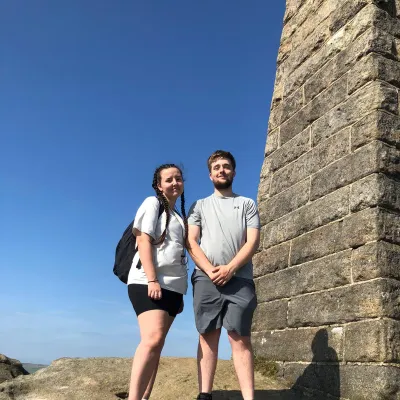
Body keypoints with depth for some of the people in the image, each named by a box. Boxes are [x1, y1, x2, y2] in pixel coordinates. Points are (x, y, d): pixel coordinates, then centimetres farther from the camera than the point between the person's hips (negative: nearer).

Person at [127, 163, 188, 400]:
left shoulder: (180, 216, 24)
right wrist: (152, 280, -20)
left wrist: (180, 293, 16)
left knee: (156, 344, 2)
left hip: (172, 286, 7)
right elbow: (144, 242, -8)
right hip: (148, 283, -7)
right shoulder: (153, 203, 4)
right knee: (153, 339, -22)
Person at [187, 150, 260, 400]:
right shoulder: (200, 206, 17)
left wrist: (229, 269, -11)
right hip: (206, 279, 1)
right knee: (208, 336, 1)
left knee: (240, 338, -4)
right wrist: (210, 270, -10)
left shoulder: (247, 204, 14)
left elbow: (253, 242, 2)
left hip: (239, 278, -1)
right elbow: (191, 242, 5)